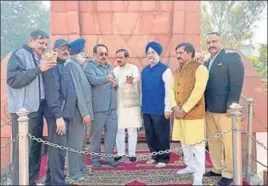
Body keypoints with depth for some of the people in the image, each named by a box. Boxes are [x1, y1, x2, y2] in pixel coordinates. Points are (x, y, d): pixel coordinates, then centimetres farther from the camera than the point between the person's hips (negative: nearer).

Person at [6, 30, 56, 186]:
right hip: (24, 110, -7)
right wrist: (39, 69, -19)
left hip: (37, 109, 7)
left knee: (35, 148, 12)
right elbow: (13, 80, -16)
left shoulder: (40, 58, 17)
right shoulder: (19, 55, -4)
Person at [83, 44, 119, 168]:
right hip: (98, 106, -6)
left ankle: (108, 157, 20)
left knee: (112, 132, 8)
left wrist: (115, 84, 0)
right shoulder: (89, 66, -6)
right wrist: (106, 79, -43)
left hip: (111, 106, 6)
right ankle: (95, 158, 20)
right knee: (96, 133, 5)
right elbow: (93, 80, -24)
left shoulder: (109, 67, 16)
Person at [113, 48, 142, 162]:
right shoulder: (114, 70, 11)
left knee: (132, 130, 2)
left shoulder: (133, 68, -2)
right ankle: (120, 153, 18)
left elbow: (137, 77, -24)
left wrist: (132, 80, -48)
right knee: (119, 130, 7)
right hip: (118, 104, 4)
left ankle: (132, 153, 12)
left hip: (131, 103, -3)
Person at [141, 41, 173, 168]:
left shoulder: (165, 70, -8)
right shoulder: (144, 71, 10)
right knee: (149, 135, 14)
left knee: (162, 135, 5)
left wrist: (168, 108, -13)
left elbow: (168, 90, -11)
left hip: (160, 109, -6)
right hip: (147, 109, 6)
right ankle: (155, 156, 30)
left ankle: (163, 158, 20)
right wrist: (142, 105, 14)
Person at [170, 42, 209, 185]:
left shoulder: (200, 68, -8)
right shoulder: (177, 71, 15)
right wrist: (175, 107, -7)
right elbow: (172, 89, 9)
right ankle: (190, 166, 33)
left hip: (194, 113, -7)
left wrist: (184, 109, -17)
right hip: (179, 113, 8)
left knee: (196, 144, -3)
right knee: (184, 141, 16)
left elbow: (198, 91, -17)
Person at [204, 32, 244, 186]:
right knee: (213, 141, 12)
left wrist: (231, 105, -18)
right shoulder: (207, 62, 18)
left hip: (225, 109, -7)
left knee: (228, 142, 1)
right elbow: (204, 84, 15)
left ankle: (228, 173, 13)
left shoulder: (232, 57, -4)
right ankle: (217, 169, 25)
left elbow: (237, 83, -12)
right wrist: (204, 105, 6)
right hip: (210, 109, 7)